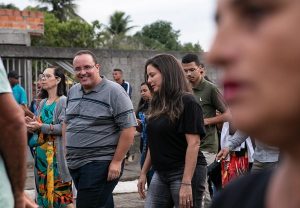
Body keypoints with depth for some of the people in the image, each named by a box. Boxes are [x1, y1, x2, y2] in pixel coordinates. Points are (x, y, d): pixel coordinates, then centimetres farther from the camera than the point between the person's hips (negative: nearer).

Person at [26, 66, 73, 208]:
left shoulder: (63, 101, -8)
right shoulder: (43, 103, 15)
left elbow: (64, 127, -17)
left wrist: (41, 127, -18)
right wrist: (32, 125, 0)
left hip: (56, 152, -7)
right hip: (41, 151, 7)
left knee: (59, 190, -5)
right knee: (43, 188, 11)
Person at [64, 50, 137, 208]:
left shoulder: (113, 91, -10)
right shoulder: (72, 92, 11)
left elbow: (129, 128, -13)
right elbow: (67, 123, 22)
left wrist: (116, 162, -16)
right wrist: (66, 152, 13)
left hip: (100, 164, -6)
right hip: (74, 164, 7)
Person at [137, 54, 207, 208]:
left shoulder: (187, 102, -11)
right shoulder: (158, 104, 12)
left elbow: (193, 144, -17)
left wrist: (186, 183, -22)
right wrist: (143, 173, 15)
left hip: (185, 172, -7)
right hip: (161, 173, 7)